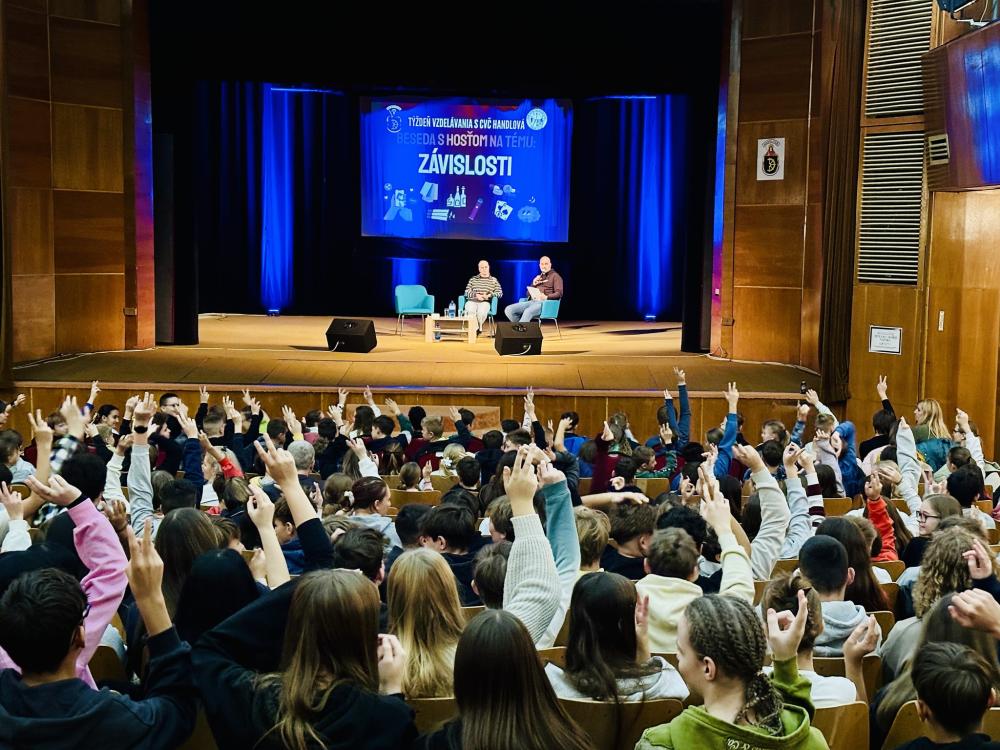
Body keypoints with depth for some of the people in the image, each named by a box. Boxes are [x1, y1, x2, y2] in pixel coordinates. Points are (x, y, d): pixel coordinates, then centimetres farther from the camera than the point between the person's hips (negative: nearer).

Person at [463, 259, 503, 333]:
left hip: (485, 302, -1)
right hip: (472, 301, 1)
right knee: (470, 311, -36)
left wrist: (489, 295, -12)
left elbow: (500, 293, 7)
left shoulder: (494, 280, 16)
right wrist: (476, 295, -11)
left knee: (481, 312, -36)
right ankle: (477, 328, -19)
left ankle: (476, 327, -12)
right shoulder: (473, 279, 18)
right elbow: (467, 292, 9)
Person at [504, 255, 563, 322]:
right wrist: (533, 284, 6)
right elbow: (528, 294, 25)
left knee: (528, 312, -40)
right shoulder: (538, 278, 28)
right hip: (532, 301, 7)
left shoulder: (555, 276, 10)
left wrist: (546, 297, -21)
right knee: (508, 310, -15)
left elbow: (559, 293, -4)